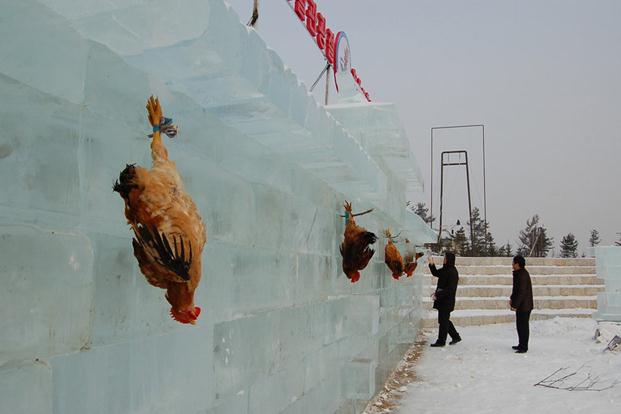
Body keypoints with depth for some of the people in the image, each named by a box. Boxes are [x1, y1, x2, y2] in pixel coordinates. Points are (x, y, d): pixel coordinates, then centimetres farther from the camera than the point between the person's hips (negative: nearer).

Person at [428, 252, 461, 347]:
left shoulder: (452, 272, -19)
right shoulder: (445, 269, 8)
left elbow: (450, 289, -22)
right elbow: (435, 273, 23)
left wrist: (437, 295, -21)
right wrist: (431, 264, 7)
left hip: (447, 301, -9)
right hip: (443, 300, 9)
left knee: (443, 321, 0)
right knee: (444, 320, 17)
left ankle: (441, 341, 10)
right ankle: (456, 336, 29)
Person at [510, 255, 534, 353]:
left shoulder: (523, 275, -21)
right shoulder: (519, 273, 11)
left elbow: (522, 292, -24)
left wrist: (515, 305, -22)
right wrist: (512, 299, 18)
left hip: (524, 305, -10)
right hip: (520, 305, 10)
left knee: (523, 326, -3)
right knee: (519, 325, 17)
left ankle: (524, 347, 4)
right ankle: (521, 344, 28)